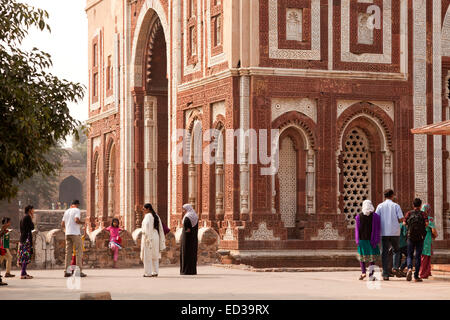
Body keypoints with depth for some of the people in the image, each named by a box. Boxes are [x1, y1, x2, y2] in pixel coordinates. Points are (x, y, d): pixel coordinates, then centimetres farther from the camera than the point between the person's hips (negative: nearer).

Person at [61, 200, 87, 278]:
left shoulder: (66, 211, 16)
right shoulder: (77, 210, -3)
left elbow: (62, 225, 16)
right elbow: (76, 220, -21)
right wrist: (82, 223, -2)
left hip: (67, 233, 6)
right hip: (75, 233, -6)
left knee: (68, 252, 7)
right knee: (79, 251, -1)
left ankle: (66, 271, 3)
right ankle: (79, 271, -6)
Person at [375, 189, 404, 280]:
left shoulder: (380, 206, 3)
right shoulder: (396, 206, 0)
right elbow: (401, 219, -5)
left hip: (384, 232, 1)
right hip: (395, 232, -1)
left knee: (384, 253, 2)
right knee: (396, 250, 20)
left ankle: (385, 274, -3)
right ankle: (395, 268, 2)